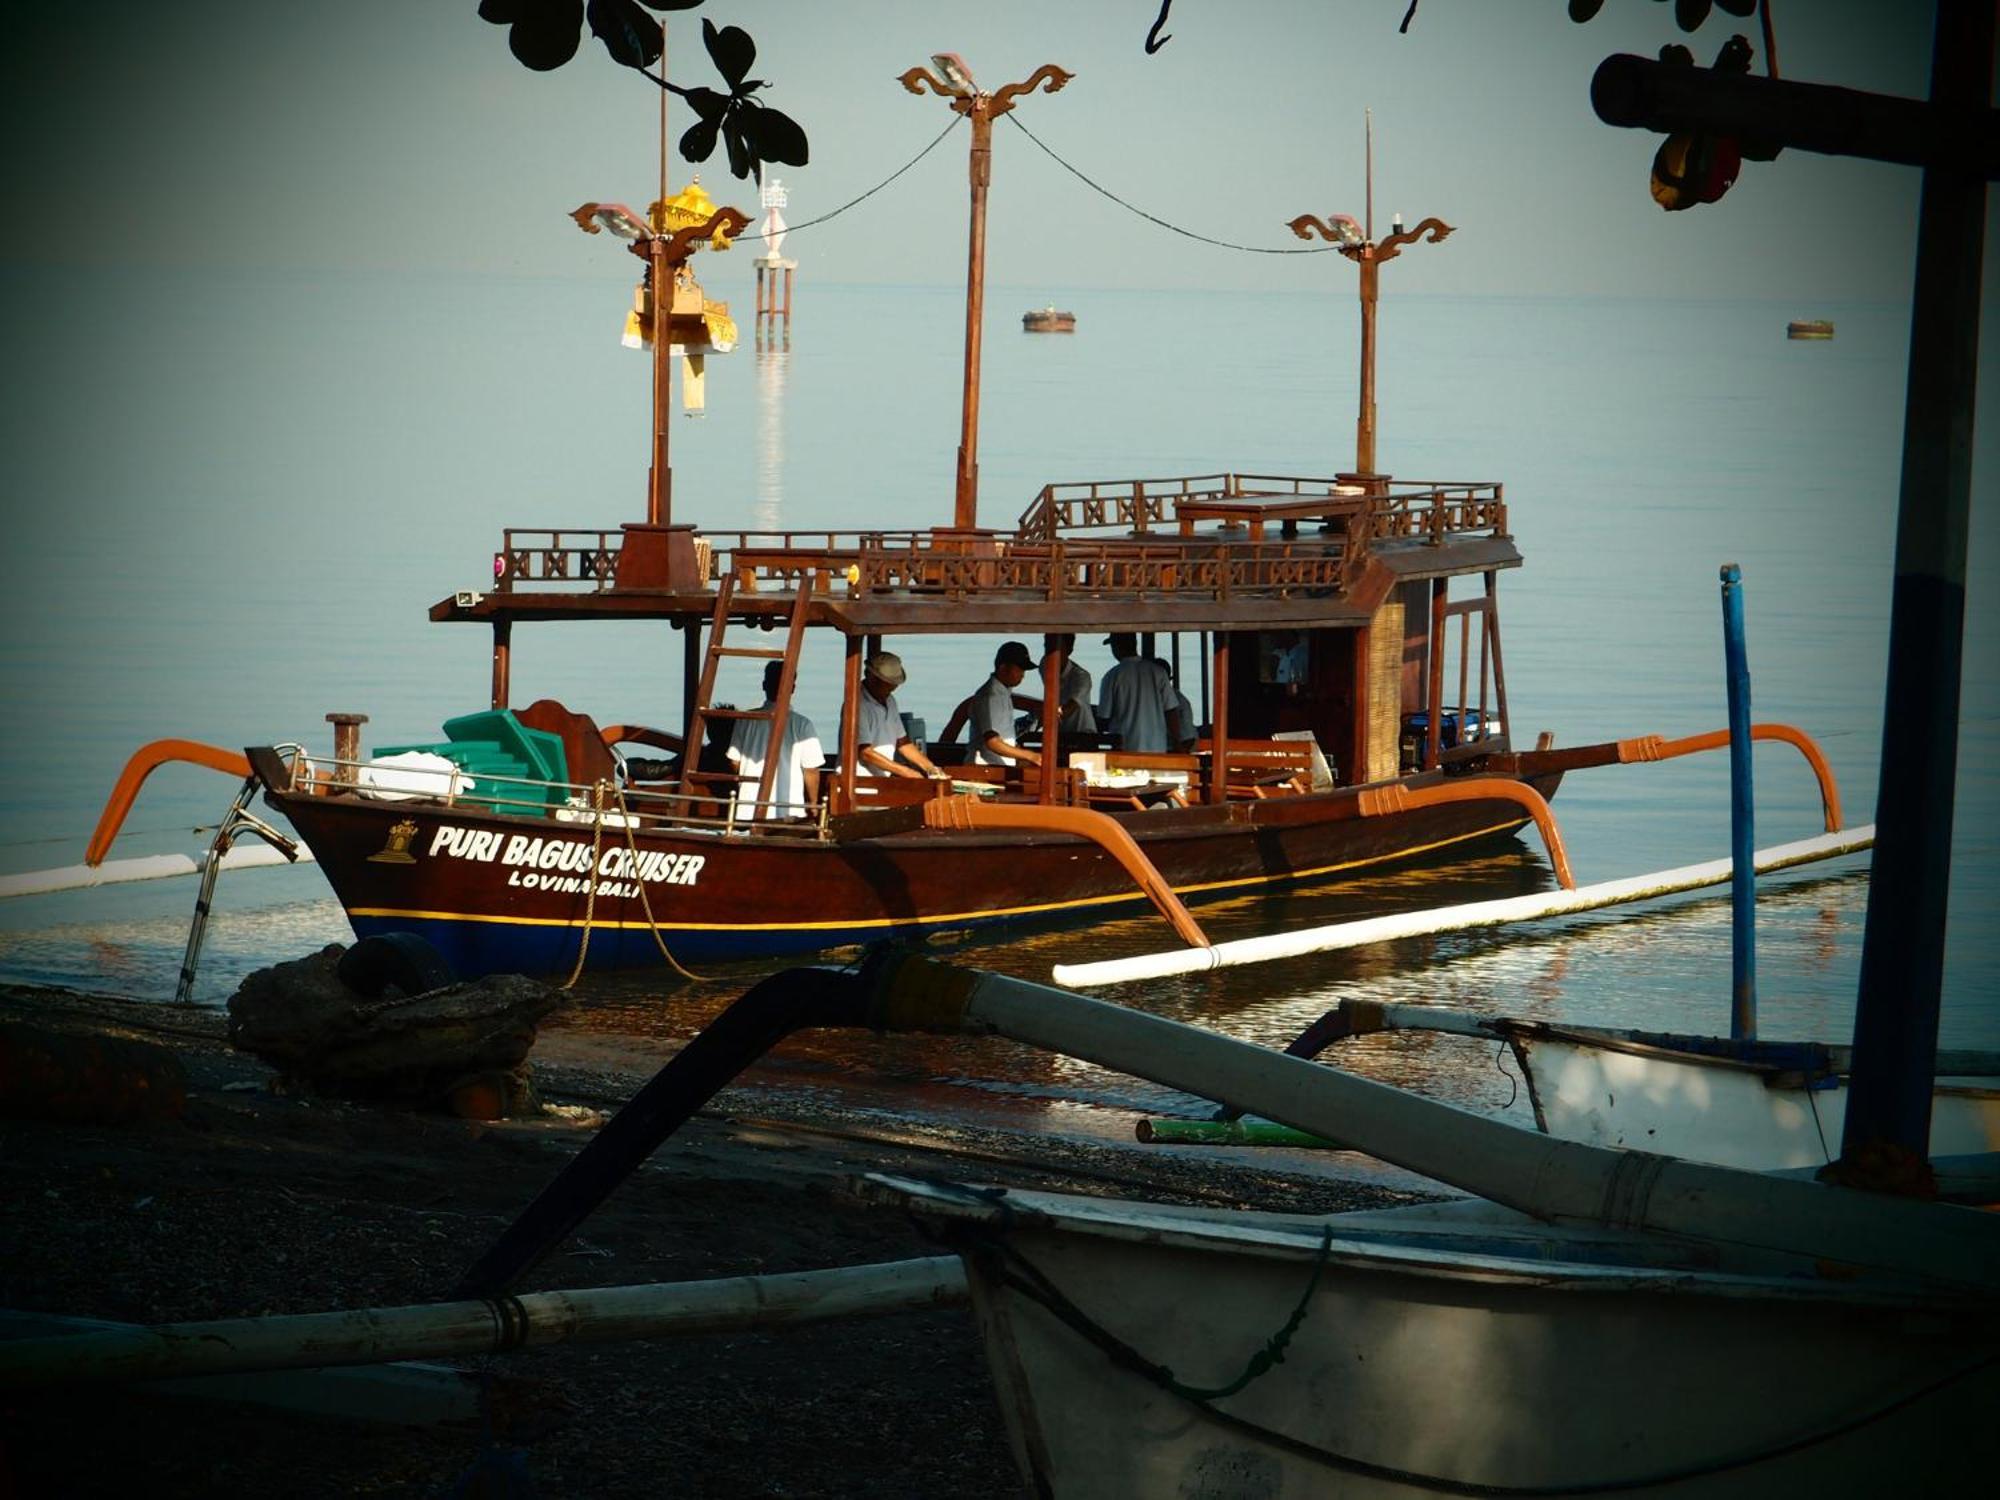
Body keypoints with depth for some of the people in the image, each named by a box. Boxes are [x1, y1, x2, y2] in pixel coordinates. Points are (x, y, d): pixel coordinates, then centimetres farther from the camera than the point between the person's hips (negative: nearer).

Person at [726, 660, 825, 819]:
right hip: (788, 811, -3)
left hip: (748, 811, 3)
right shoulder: (802, 725, -6)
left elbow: (734, 762, 9)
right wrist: (813, 804, 11)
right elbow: (811, 770, -4)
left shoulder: (746, 720, 2)